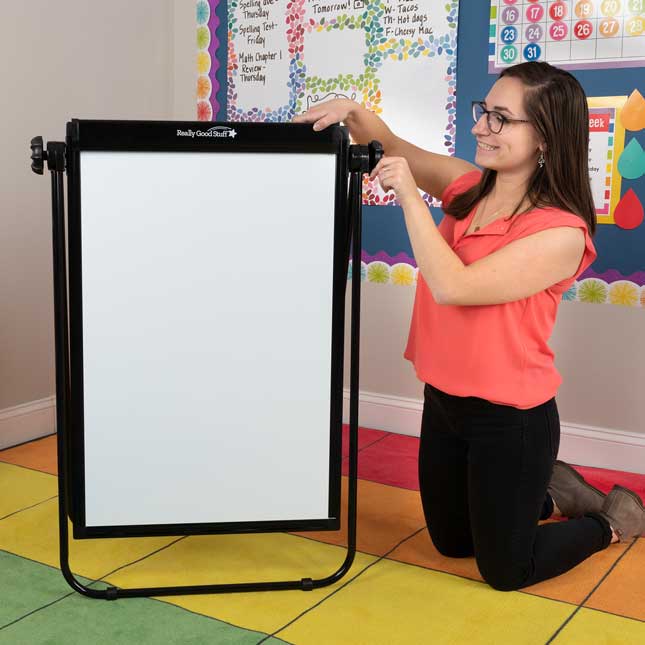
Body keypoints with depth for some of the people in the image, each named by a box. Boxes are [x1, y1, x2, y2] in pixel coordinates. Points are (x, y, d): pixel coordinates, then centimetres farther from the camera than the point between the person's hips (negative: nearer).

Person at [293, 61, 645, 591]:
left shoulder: (561, 233, -22)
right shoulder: (469, 187, -1)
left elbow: (451, 286, -28)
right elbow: (391, 148, 3)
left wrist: (409, 196, -25)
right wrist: (356, 114, -18)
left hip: (511, 420, -7)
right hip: (443, 403, 7)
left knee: (505, 572, 11)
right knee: (451, 543, 23)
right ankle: (553, 494, 43)